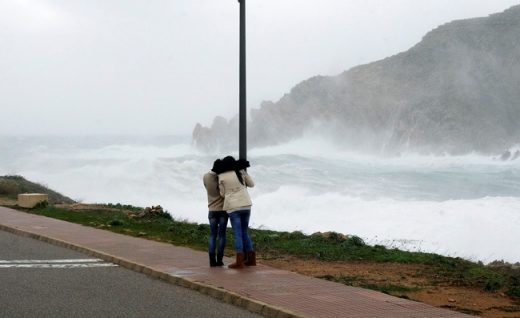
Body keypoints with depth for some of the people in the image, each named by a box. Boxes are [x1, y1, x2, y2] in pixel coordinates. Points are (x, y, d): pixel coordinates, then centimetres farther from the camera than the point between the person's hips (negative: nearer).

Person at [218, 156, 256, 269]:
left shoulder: (222, 177, -1)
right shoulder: (241, 172, 5)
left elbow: (223, 194, 6)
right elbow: (251, 184, 19)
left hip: (233, 207, -3)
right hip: (246, 205, 3)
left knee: (237, 234, -4)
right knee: (245, 232, 14)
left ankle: (239, 261, -12)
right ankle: (251, 259, 14)